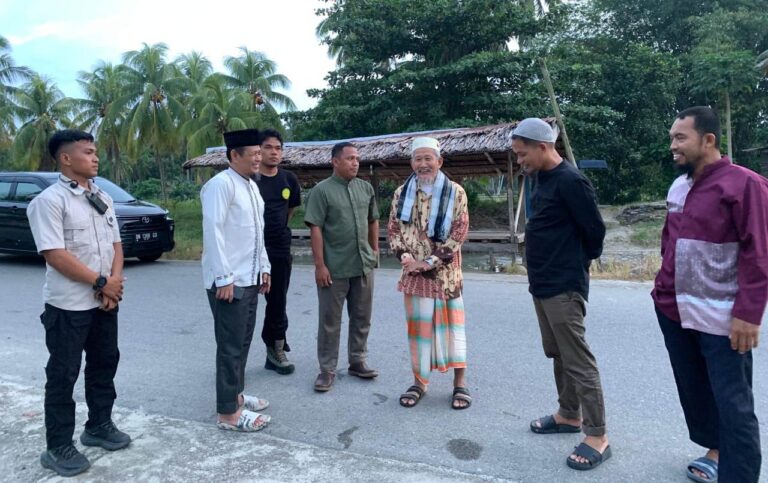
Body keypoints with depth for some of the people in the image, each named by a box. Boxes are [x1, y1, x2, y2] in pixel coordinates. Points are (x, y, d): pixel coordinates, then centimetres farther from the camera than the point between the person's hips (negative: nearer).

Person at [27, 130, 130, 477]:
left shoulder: (103, 198, 9)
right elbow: (55, 255, -19)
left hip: (105, 301, 7)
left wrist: (114, 283, -6)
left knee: (104, 364, 16)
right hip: (68, 305, -7)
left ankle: (99, 425, 34)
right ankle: (58, 447, 18)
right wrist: (101, 282, -15)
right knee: (63, 375, 4)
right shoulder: (50, 200, -13)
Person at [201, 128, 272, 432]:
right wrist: (224, 278, -21)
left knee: (243, 342, 18)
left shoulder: (252, 186, 14)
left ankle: (236, 395, 34)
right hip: (228, 281, -9)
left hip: (249, 278, 9)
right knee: (231, 346, -1)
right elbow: (213, 233, -20)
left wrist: (264, 268, 17)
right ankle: (228, 413, 10)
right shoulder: (221, 185, -15)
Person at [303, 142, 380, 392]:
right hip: (334, 268, -5)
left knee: (361, 318, 14)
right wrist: (320, 265, -15)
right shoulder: (322, 190, -8)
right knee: (330, 320, 5)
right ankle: (327, 369, 17)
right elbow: (315, 229, -12)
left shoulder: (366, 188, 8)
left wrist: (375, 249, 13)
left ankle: (358, 361, 29)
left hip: (364, 265, 5)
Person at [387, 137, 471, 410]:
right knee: (417, 325, 9)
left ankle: (460, 384, 15)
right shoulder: (401, 194, 6)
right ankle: (419, 382, 22)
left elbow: (459, 232, -9)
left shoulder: (455, 192, -4)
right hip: (413, 272, 3)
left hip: (445, 273, -2)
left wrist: (429, 262, -15)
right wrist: (404, 256, -11)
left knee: (451, 324, 3)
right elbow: (393, 229, 7)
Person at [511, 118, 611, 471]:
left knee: (578, 360, -2)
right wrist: (542, 270, 13)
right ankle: (569, 415, 33)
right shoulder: (542, 180, 12)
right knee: (557, 355, 19)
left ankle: (597, 436, 9)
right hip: (542, 284, 10)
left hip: (564, 287, -10)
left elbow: (594, 229, -15)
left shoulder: (569, 181, -17)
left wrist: (578, 263, 0)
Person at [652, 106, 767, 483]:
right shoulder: (678, 187, 10)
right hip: (674, 312, 7)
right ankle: (715, 450, 37)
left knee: (733, 405, 1)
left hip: (721, 318, -7)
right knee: (693, 391, 18)